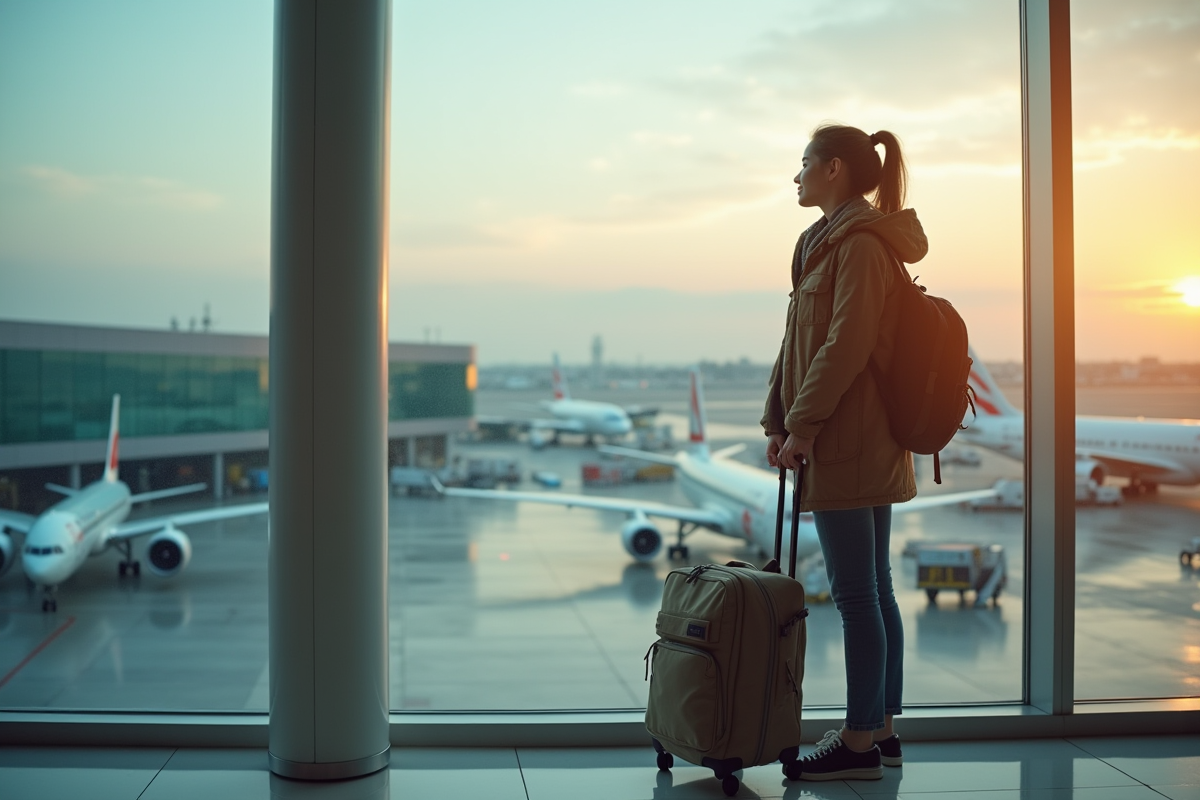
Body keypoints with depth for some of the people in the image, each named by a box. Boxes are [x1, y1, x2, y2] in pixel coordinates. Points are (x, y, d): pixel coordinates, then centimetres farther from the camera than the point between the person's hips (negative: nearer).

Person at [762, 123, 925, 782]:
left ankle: (860, 744, 4)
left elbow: (844, 348, -19)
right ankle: (881, 731, 22)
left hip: (847, 443, -10)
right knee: (873, 589, 13)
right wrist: (779, 420, 13)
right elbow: (799, 343, 18)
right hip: (867, 447, 10)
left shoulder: (860, 245, -12)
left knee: (856, 594, -4)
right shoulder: (832, 242, 19)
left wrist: (803, 425, -16)